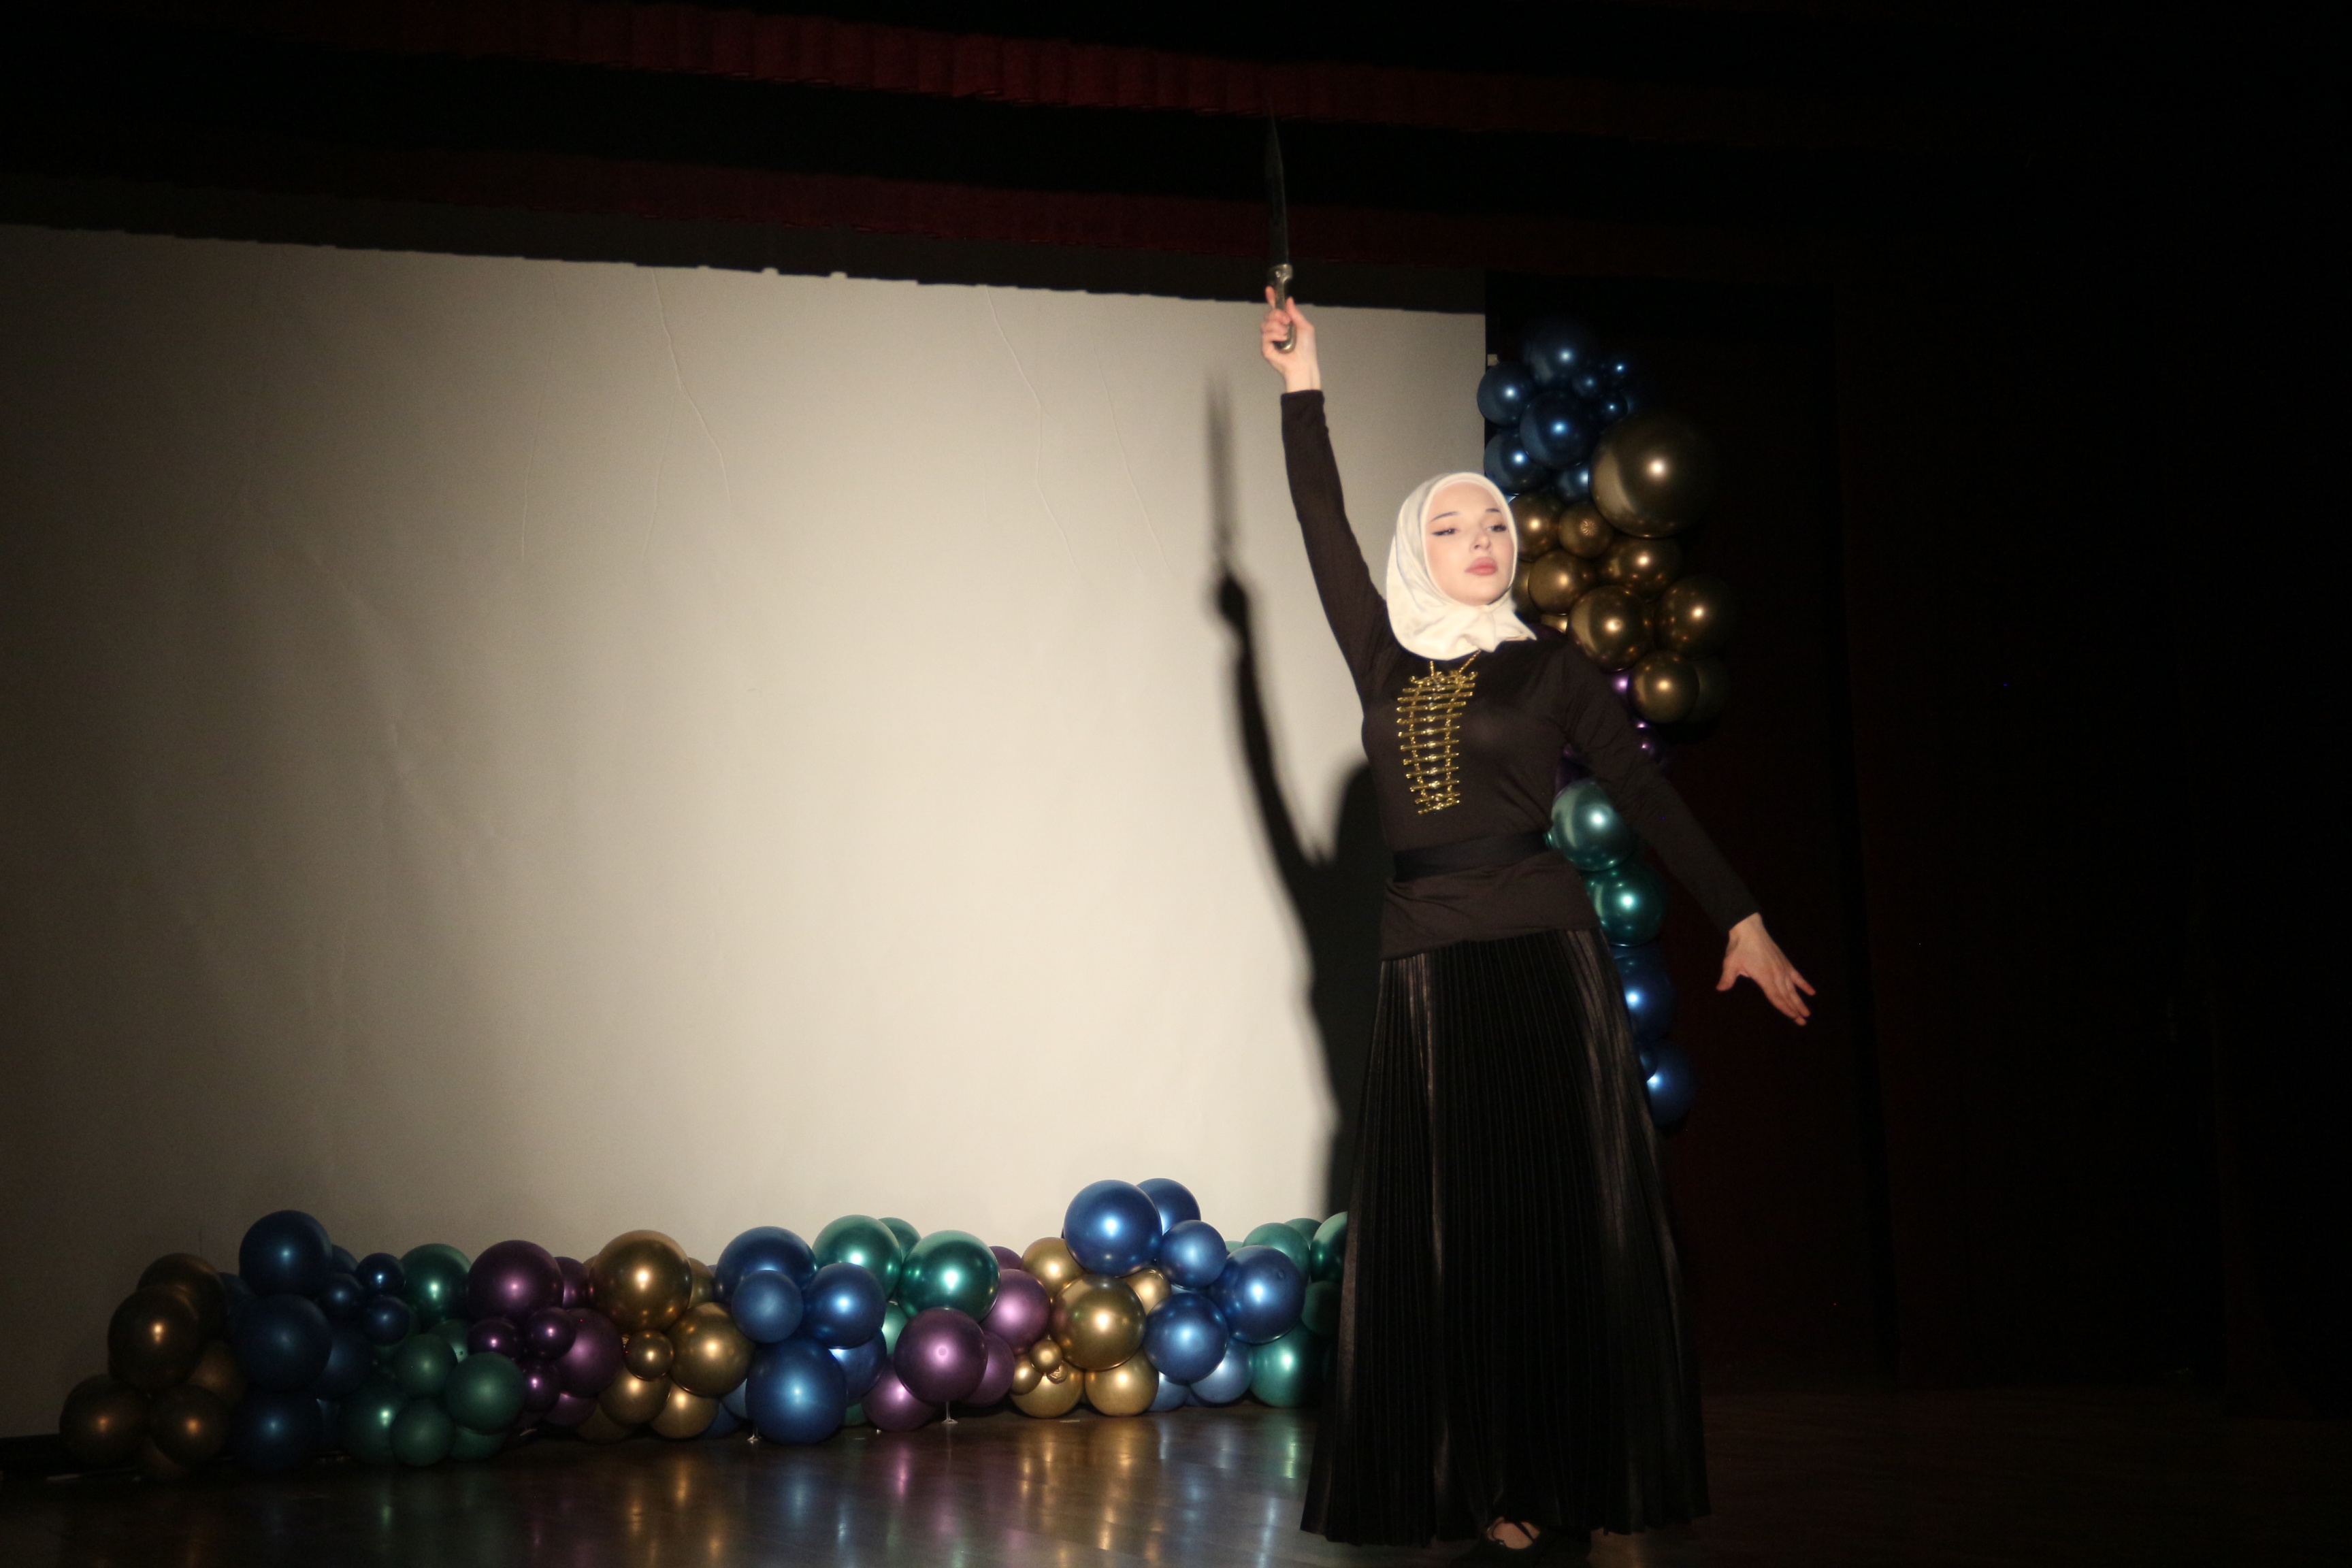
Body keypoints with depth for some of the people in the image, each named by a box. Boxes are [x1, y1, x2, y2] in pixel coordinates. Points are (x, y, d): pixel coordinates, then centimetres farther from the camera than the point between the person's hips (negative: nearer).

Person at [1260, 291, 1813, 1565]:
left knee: (1554, 1223, -4)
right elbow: (1325, 534, 9)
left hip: (1542, 956, -3)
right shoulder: (1384, 660, 13)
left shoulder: (1552, 669, 7)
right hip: (1426, 968, 3)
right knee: (1451, 1232, 1)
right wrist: (1302, 388, 7)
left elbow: (1648, 797, 5)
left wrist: (1739, 918, -1)